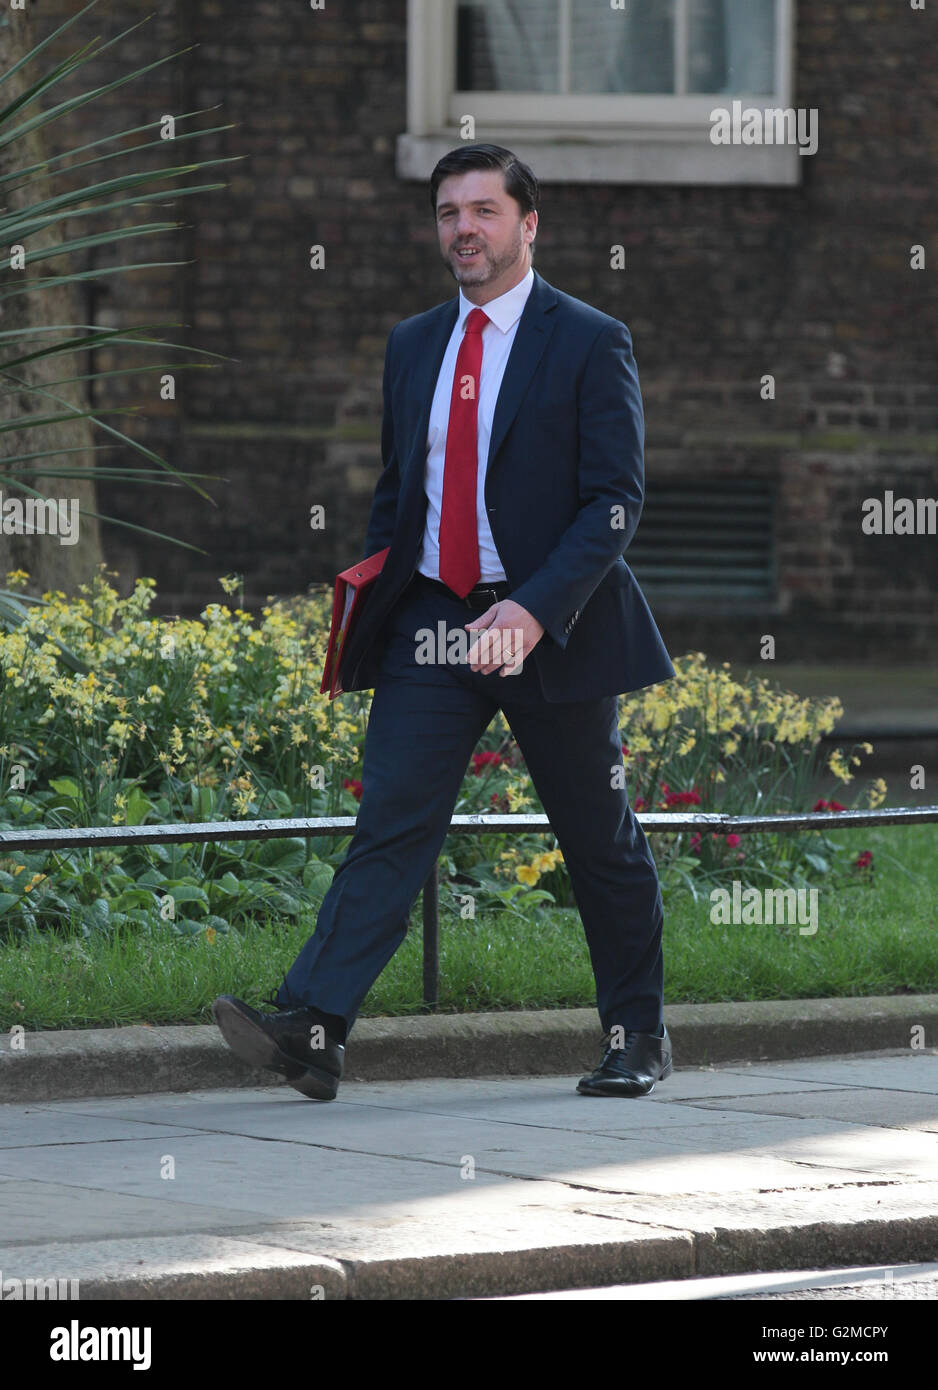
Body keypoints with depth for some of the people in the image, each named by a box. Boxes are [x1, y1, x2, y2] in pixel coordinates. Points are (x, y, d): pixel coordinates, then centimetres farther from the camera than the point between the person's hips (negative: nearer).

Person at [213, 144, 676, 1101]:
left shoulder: (589, 343, -4)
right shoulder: (412, 345, 13)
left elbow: (615, 499, -11)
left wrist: (536, 609, -23)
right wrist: (372, 605, 9)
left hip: (549, 626, -4)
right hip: (431, 621, 4)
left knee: (599, 842, 8)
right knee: (390, 822, -10)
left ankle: (637, 1037, 23)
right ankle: (311, 1027, -22)